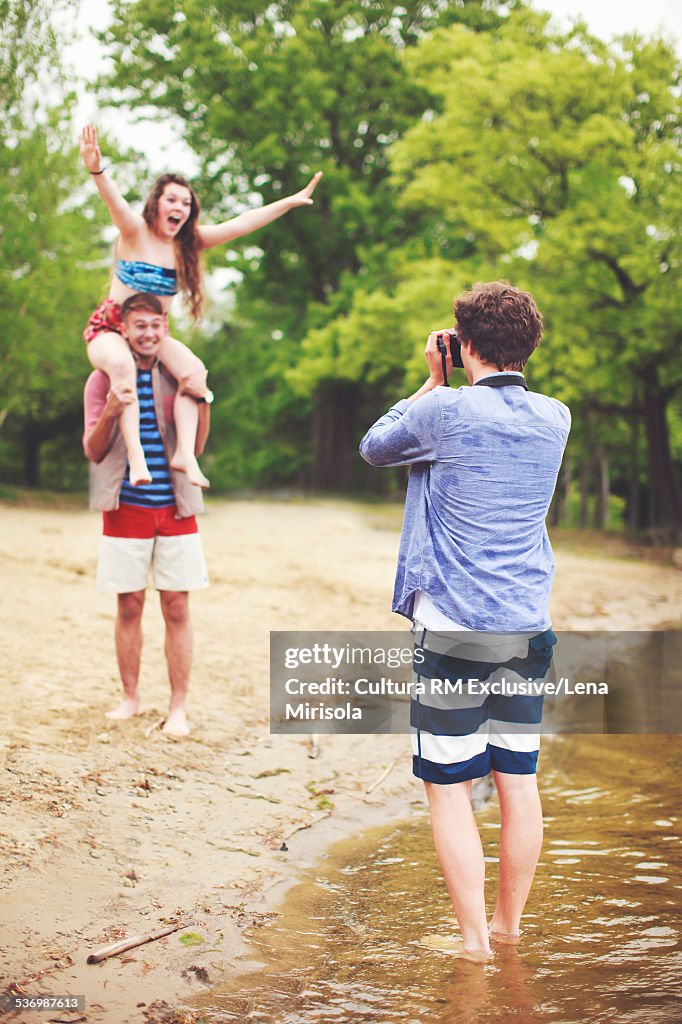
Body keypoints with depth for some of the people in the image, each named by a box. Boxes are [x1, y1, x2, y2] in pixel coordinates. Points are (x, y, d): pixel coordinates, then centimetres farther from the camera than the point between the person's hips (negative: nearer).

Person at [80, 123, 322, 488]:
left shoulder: (189, 241, 3)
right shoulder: (135, 232, -11)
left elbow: (240, 224, 1)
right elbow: (116, 202, -32)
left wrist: (291, 201, -3)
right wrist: (97, 170, -54)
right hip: (109, 327, -5)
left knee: (194, 371, -23)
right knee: (123, 364, -38)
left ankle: (185, 452, -26)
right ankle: (135, 455, -44)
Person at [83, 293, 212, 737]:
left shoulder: (178, 375, 5)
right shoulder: (104, 378, 2)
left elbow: (196, 447, 2)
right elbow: (93, 451, 0)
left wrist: (203, 400, -14)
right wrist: (111, 411, -18)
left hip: (175, 508, 1)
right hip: (126, 508, 0)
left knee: (177, 607, 0)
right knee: (129, 606, 4)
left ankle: (179, 707, 5)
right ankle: (131, 697, 18)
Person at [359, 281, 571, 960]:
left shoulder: (446, 411, -11)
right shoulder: (555, 419, 5)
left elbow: (374, 447, 8)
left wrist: (434, 381, 14)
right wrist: (453, 388, 17)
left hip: (454, 628, -5)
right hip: (528, 626, 6)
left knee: (449, 787, 4)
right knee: (518, 781, 12)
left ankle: (473, 937, 8)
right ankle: (508, 922, 24)